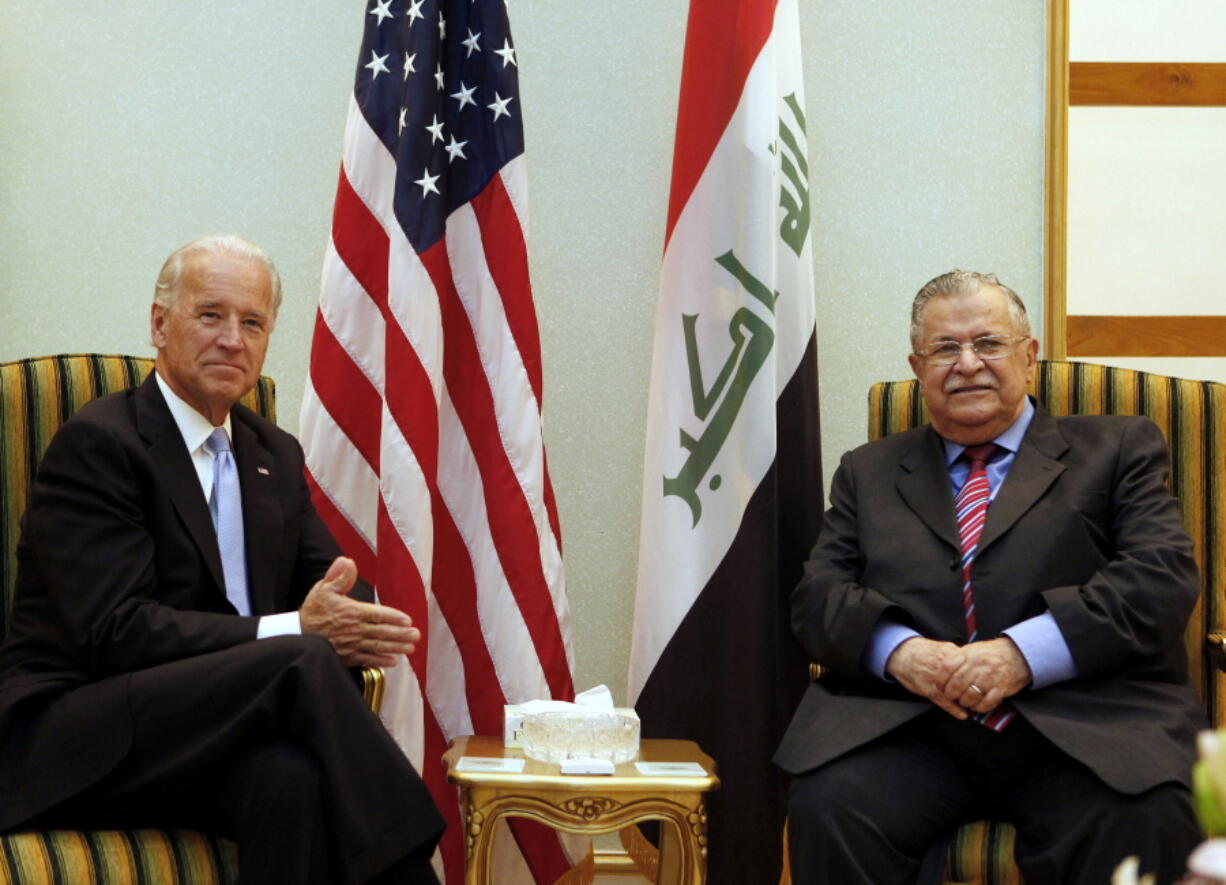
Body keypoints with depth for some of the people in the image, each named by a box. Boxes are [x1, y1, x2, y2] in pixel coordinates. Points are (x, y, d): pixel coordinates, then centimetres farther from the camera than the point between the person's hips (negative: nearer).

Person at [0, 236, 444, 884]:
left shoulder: (275, 455, 18)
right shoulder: (97, 443, -6)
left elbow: (334, 590, 13)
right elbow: (113, 632, -16)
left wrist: (347, 622, -14)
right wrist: (295, 632, -23)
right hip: (72, 746, -5)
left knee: (293, 774, -34)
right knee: (302, 662, -31)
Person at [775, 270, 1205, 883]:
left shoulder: (1116, 449, 17)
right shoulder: (868, 472, 25)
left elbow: (1163, 578, 2)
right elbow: (818, 595, 13)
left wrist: (1023, 655, -12)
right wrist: (896, 649, -10)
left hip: (1078, 726, -2)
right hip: (905, 727, 2)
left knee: (1142, 823, -34)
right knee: (827, 811, -30)